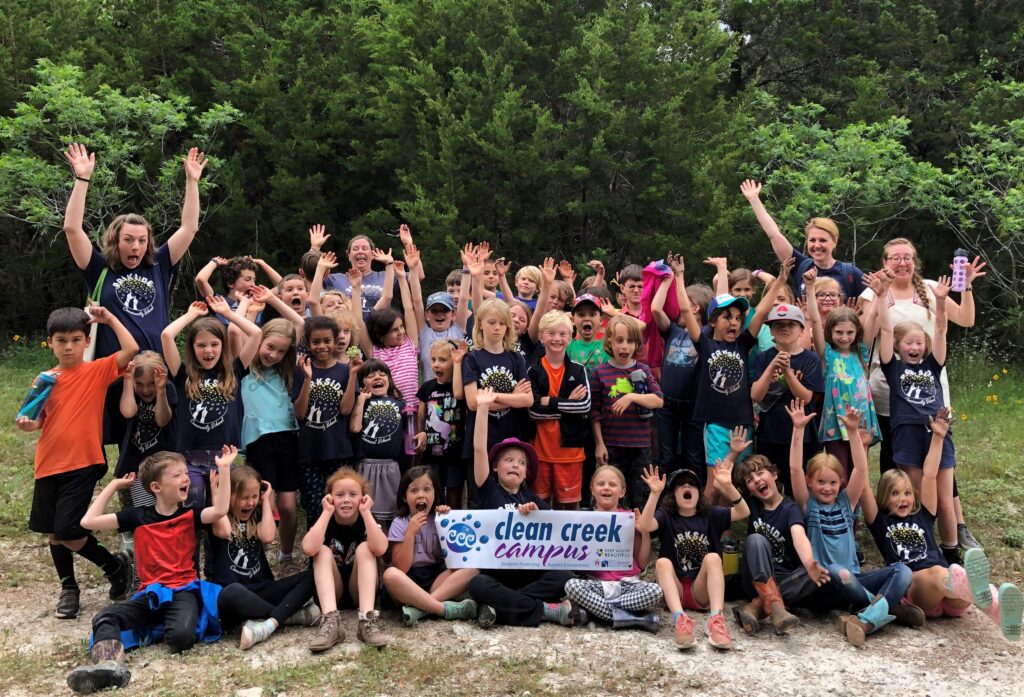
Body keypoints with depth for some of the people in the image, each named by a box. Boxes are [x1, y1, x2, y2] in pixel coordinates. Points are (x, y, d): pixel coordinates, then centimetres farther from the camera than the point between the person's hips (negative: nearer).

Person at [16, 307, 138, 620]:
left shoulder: (97, 371, -4)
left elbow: (131, 350, -18)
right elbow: (40, 420, 14)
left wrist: (110, 318, -13)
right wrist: (27, 423, -7)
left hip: (82, 464, -5)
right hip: (48, 466, 5)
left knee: (67, 532, -9)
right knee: (53, 532, 12)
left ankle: (116, 567, 14)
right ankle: (68, 588, 31)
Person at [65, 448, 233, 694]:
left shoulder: (190, 515, 3)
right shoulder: (138, 517, 7)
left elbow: (220, 510, -19)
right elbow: (88, 521, 3)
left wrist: (224, 469, -21)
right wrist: (113, 486, 7)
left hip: (183, 590, -2)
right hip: (151, 593, 3)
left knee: (181, 636, -33)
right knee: (104, 618, -23)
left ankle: (158, 628, 1)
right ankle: (110, 665, -49)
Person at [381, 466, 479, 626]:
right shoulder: (400, 524, -2)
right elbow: (401, 569, -11)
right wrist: (410, 533, -19)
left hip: (437, 579, 3)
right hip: (409, 583, -3)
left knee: (472, 569, -23)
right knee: (390, 574, -35)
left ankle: (419, 608, -31)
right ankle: (445, 608, -32)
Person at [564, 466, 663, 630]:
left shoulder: (631, 518, 7)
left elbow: (642, 564, 7)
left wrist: (645, 532, -5)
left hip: (628, 583, 0)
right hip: (597, 583, 0)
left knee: (655, 591, -29)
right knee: (571, 585, -31)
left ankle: (594, 609, -23)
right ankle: (633, 617, -28)